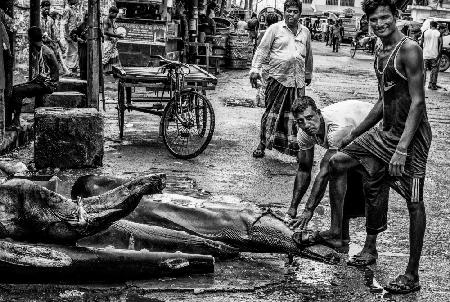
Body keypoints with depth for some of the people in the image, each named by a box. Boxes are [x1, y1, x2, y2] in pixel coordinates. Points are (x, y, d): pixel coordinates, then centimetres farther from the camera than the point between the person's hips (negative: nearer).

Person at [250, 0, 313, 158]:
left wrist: (308, 74, 31)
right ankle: (262, 144, 9)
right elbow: (262, 49, -2)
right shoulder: (275, 29, 1)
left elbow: (308, 56, 25)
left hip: (298, 81, 4)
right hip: (278, 79, -3)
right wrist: (255, 69, -11)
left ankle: (295, 148, 11)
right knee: (272, 113, -2)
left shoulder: (305, 32, 14)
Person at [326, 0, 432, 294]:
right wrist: (355, 134, 23)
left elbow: (418, 101, -21)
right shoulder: (380, 54, 11)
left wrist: (402, 149, -27)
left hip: (412, 135, -10)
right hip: (385, 132, 10)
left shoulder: (409, 49, -16)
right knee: (338, 162, 12)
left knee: (414, 201, -5)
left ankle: (412, 275, 6)